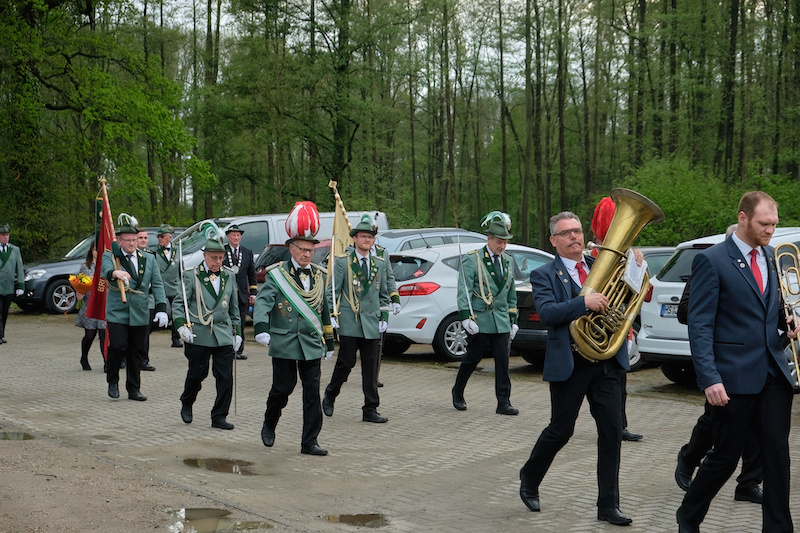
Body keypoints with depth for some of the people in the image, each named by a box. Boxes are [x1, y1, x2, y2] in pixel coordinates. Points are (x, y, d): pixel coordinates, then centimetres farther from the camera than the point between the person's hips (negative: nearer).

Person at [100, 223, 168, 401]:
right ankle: (113, 382, 9)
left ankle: (134, 389, 16)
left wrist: (161, 308, 0)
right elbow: (105, 270, -21)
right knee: (118, 346, -14)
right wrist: (116, 273, -45)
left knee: (137, 352, 6)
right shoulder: (110, 256, 2)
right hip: (117, 313, -3)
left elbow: (157, 285, 11)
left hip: (140, 314, 3)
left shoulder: (148, 259, 12)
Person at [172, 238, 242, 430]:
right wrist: (181, 326, -15)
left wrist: (237, 332, 14)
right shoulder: (191, 275, -1)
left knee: (226, 378, -3)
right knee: (197, 374, 6)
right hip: (198, 335, -3)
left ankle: (219, 416, 7)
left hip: (224, 335, 3)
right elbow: (178, 303, -1)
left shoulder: (229, 276, 11)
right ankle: (186, 404, 35)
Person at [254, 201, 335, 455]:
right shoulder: (276, 275, -3)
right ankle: (269, 424, 32)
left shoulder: (319, 275, 11)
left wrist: (329, 341, 18)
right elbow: (262, 302, -16)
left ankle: (309, 442, 6)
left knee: (312, 392, 0)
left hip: (312, 344, 4)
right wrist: (261, 328, -34)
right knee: (283, 388, 4)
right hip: (284, 343, -3)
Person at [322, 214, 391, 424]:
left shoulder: (379, 264, 13)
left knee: (371, 367, 3)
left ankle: (370, 410, 8)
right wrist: (332, 316, -9)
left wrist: (384, 317, 10)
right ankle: (330, 396, 24)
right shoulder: (342, 263, 0)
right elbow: (332, 292, -1)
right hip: (349, 323, -4)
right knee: (346, 363, -1)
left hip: (371, 323, 4)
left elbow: (384, 294, 18)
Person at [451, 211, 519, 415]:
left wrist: (513, 320, 16)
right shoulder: (472, 260, -4)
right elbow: (464, 291, -9)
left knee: (503, 361, -1)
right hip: (479, 320, -4)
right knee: (472, 359, 4)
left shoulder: (508, 261, 14)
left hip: (501, 321, 4)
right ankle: (458, 392, 25)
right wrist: (466, 317, -18)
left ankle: (503, 403, 2)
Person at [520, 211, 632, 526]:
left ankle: (608, 505, 9)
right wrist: (584, 302, -28)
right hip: (570, 365, -4)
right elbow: (547, 313, -17)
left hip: (608, 362, 4)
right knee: (560, 431, 6)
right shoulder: (545, 275, -1)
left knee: (612, 431, 1)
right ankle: (529, 480, 32)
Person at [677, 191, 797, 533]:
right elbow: (700, 325, -12)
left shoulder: (770, 257, 12)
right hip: (735, 377, -6)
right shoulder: (711, 260, -9)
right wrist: (709, 378, -20)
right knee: (726, 456, 4)